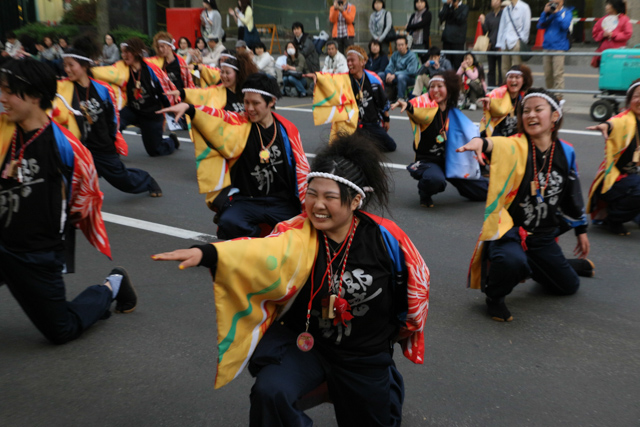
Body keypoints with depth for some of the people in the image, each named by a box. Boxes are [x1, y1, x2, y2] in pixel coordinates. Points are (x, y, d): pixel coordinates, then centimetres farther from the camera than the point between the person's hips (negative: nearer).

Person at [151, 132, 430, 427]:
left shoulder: (385, 237, -18)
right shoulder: (299, 234, -21)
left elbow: (417, 280, 0)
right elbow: (264, 251, -42)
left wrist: (405, 328, 14)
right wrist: (205, 253, -61)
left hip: (365, 355, 1)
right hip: (306, 343, 0)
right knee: (270, 393, -26)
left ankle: (388, 380, 53)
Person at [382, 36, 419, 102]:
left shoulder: (412, 56, -11)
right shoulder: (395, 55, 9)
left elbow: (411, 71, -21)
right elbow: (389, 67, 4)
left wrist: (395, 75, -27)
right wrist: (388, 73, -23)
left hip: (410, 78, -6)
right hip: (396, 77, 6)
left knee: (401, 77, -39)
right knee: (380, 75, -10)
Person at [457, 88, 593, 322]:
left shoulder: (566, 152, 0)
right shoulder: (516, 147, -15)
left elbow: (572, 194, 14)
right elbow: (498, 146, -41)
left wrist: (581, 230, 22)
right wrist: (481, 142, -64)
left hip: (544, 236, 5)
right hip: (510, 230, -5)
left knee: (568, 286, 19)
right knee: (511, 261, -39)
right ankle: (494, 296, -5)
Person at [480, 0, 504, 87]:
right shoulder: (488, 16, 9)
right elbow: (485, 32, 6)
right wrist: (483, 23, -11)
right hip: (490, 47, 3)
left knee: (501, 69, -4)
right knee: (491, 69, 8)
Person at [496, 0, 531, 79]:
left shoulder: (524, 7, 1)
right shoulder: (506, 9, 19)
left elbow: (526, 26, -2)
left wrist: (521, 41, -6)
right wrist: (499, 44, 11)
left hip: (516, 43, -6)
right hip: (505, 44, 6)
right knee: (505, 69, 4)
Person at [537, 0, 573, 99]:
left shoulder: (567, 12, 3)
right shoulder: (548, 13, 14)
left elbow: (565, 25, -13)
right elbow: (540, 26, 6)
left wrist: (557, 13, -11)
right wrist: (545, 12, -2)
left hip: (559, 47, -5)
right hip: (547, 47, 5)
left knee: (558, 73, -11)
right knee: (547, 74, 9)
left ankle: (558, 95, -9)